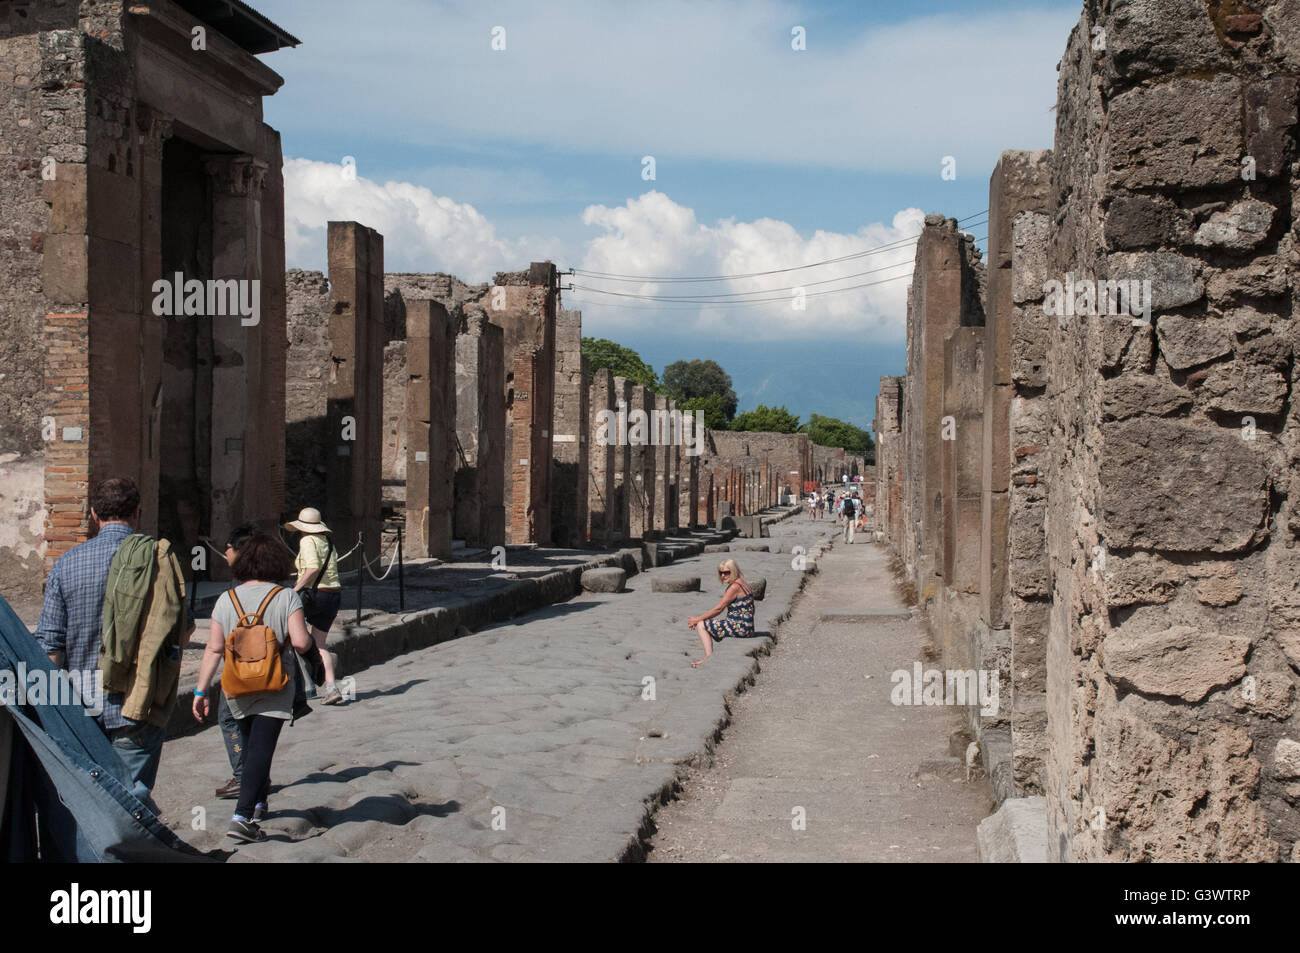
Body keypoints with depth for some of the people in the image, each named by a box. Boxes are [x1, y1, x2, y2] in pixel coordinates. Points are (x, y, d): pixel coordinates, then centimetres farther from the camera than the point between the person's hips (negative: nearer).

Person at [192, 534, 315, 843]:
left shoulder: (226, 599, 0)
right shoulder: (286, 597, -9)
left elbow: (213, 649, -2)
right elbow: (301, 643, -19)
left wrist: (201, 691, 2)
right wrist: (305, 638, 5)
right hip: (274, 690, -4)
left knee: (250, 746, 21)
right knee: (261, 750, -5)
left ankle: (258, 803, 37)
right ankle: (242, 817, -16)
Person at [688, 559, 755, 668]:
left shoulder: (735, 587, -16)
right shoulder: (741, 584, 14)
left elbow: (719, 609, -13)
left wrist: (697, 619, -4)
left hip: (739, 628, -10)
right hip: (745, 627, 10)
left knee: (701, 625, -1)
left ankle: (709, 658, -10)